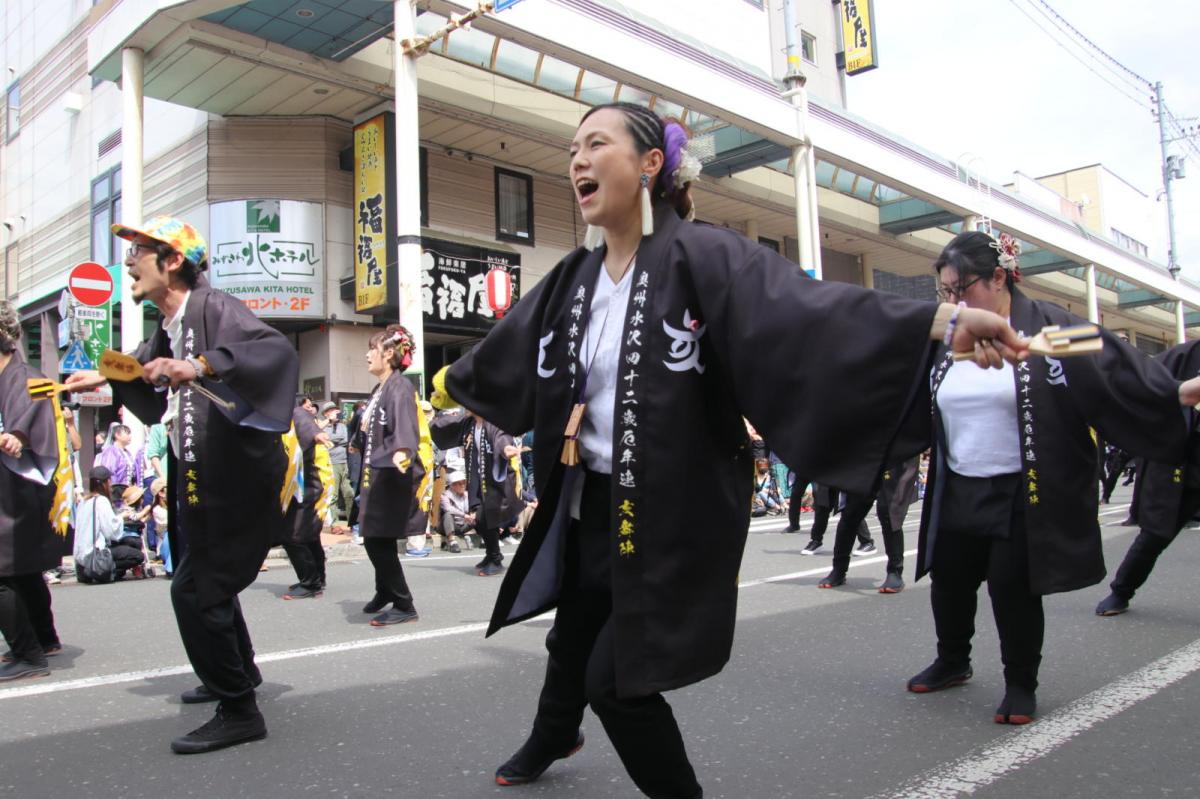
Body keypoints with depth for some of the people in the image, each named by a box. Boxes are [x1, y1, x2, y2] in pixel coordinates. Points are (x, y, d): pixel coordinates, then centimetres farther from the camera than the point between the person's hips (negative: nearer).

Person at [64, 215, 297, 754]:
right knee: (206, 578, 24)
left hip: (234, 480, -10)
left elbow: (278, 351, -34)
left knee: (194, 590, -10)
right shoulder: (169, 327, 11)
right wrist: (107, 379, 22)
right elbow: (151, 373, 33)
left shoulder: (213, 307, -16)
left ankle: (239, 711, 2)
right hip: (199, 478, 10)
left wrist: (201, 366, -41)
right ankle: (238, 672, 44)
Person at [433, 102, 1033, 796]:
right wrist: (450, 382, 38)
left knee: (616, 678, -1)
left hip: (674, 512, -7)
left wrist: (942, 320, -45)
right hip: (590, 503, 7)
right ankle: (553, 737, 60)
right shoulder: (574, 279, 4)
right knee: (572, 641, 27)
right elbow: (507, 352, 21)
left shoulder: (701, 257, -16)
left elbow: (808, 307, -31)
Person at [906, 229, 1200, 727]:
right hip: (957, 495, 5)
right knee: (949, 581, 13)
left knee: (1012, 587, -3)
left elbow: (1112, 368, -15)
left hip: (1020, 497, -5)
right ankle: (952, 663, 38)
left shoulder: (1048, 328, -8)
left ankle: (1021, 685, 20)